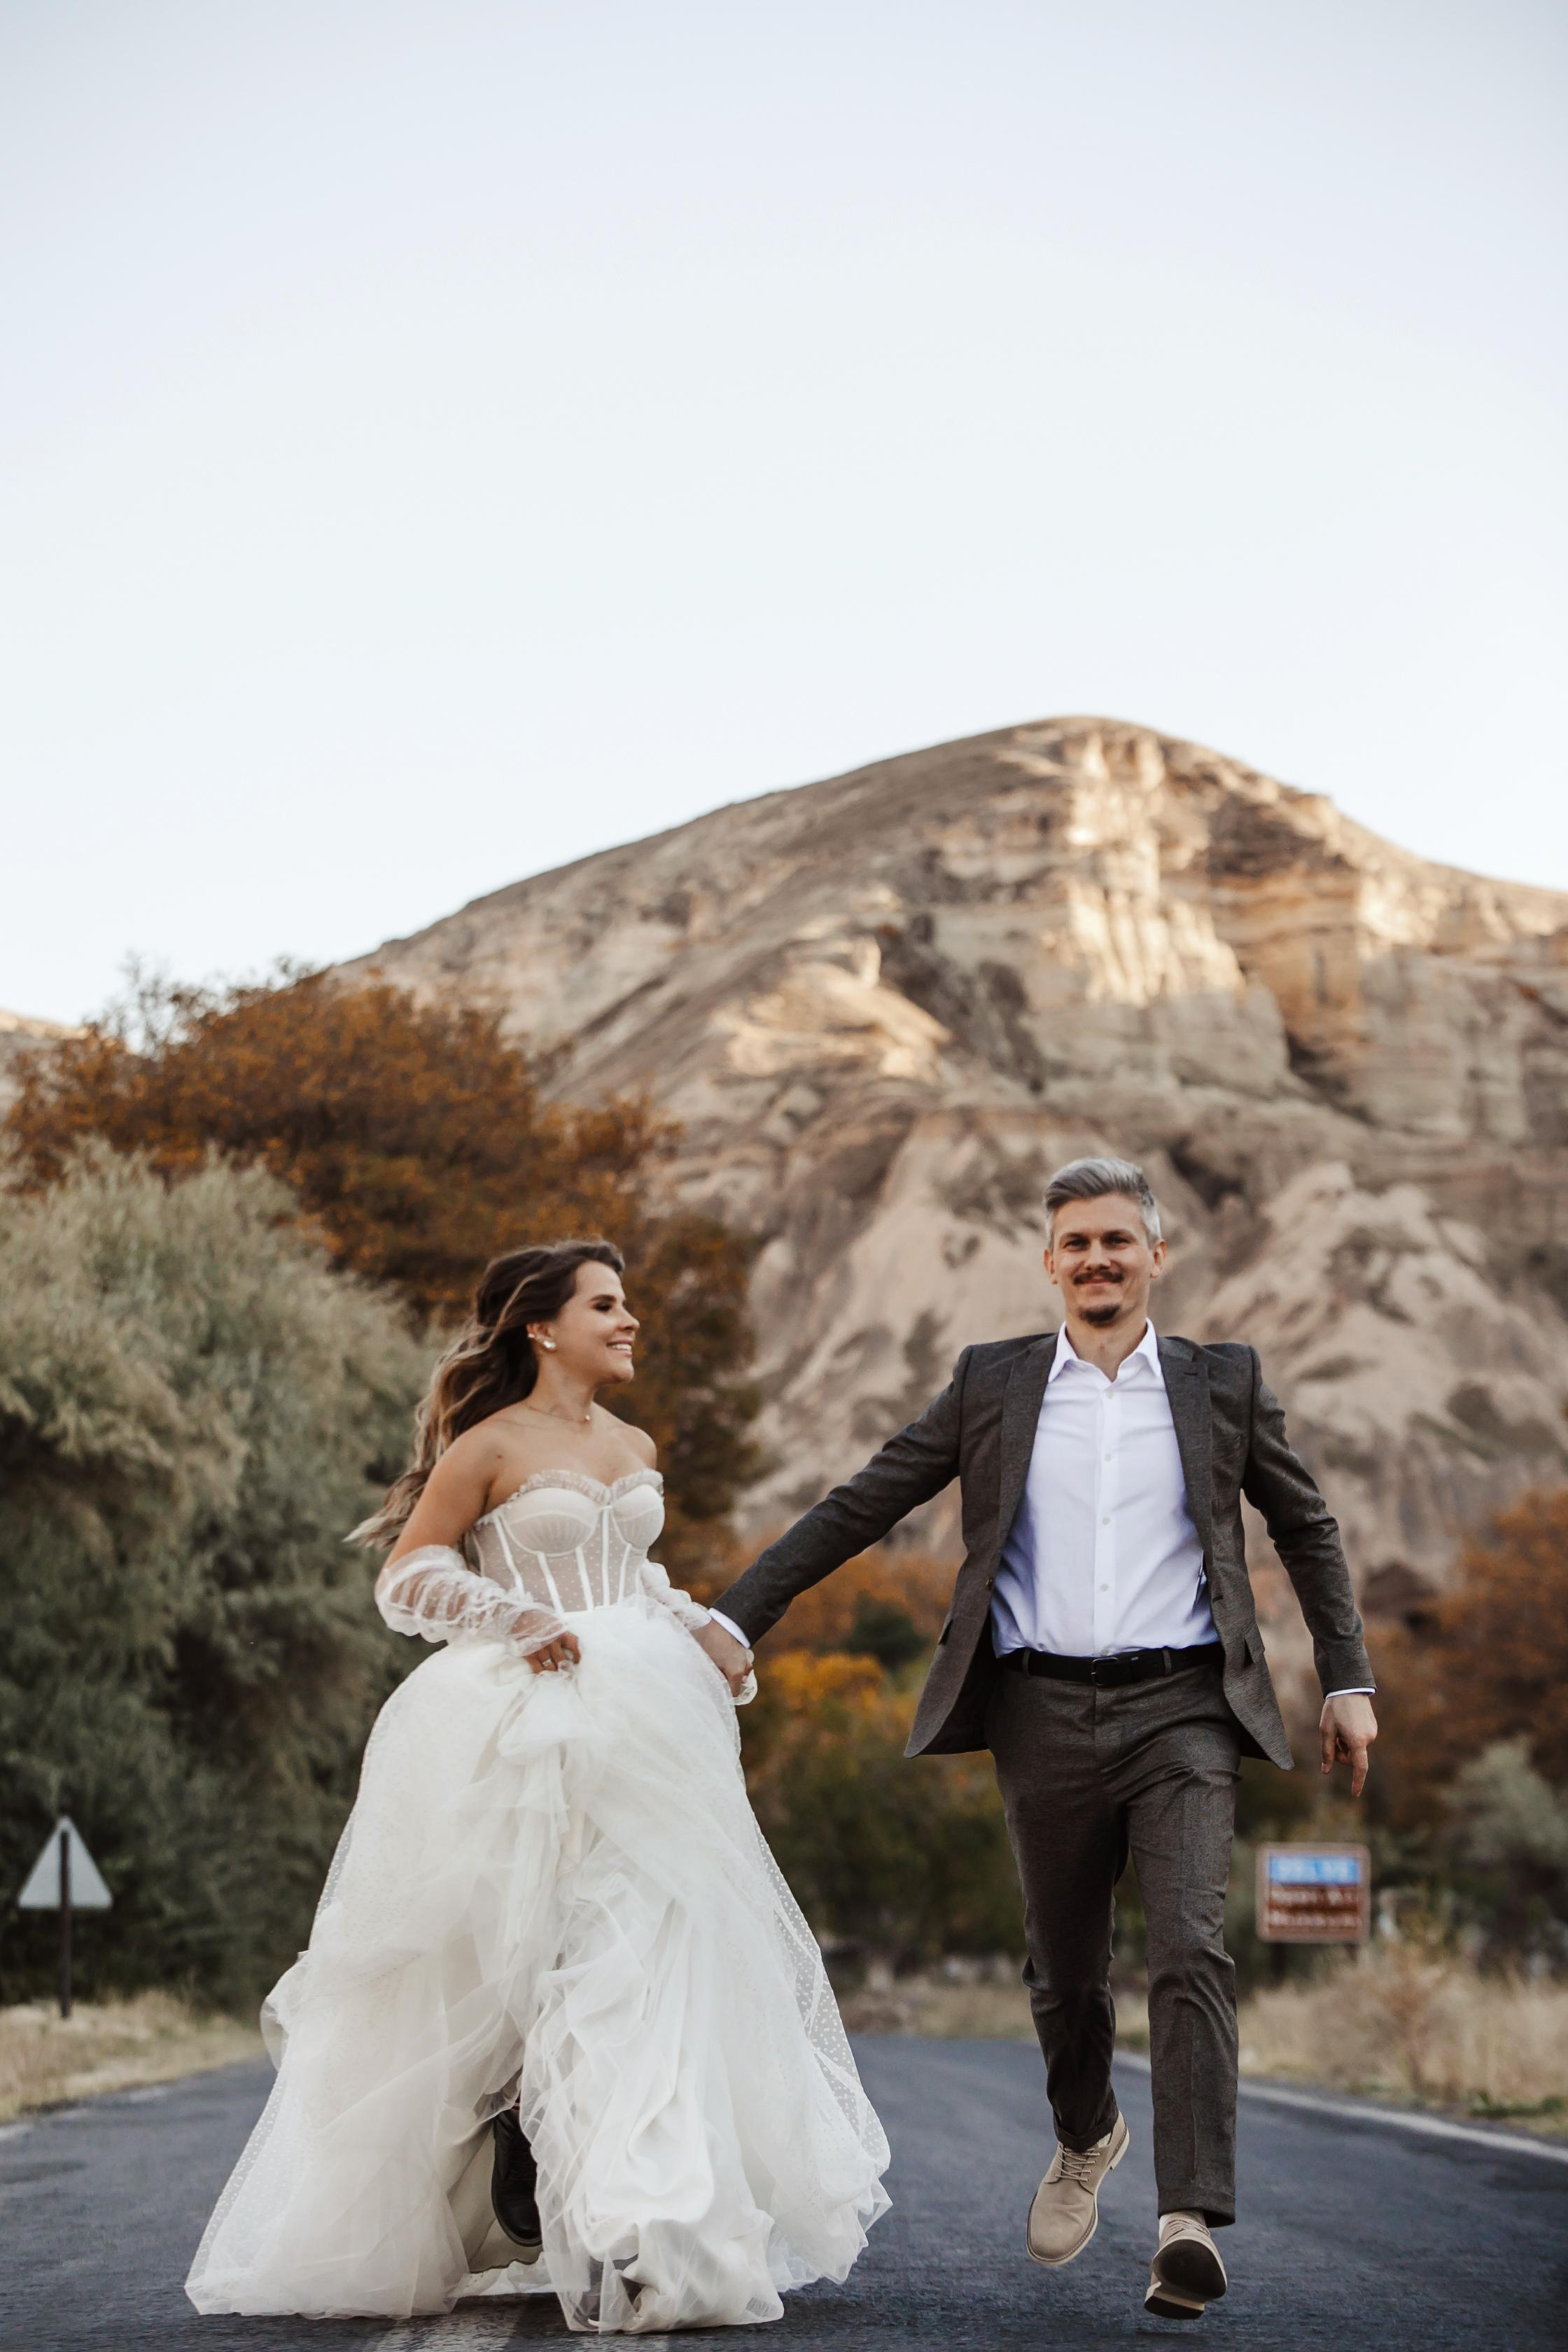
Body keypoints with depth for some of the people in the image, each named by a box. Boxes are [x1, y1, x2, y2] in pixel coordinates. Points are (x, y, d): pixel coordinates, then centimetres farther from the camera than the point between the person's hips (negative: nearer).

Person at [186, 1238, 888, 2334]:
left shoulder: (635, 1450, 16)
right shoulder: (491, 1445, -3)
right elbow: (408, 1577, -2)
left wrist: (709, 1634, 14)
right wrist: (514, 1620, -14)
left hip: (644, 1733, 6)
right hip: (530, 1737, -6)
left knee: (652, 1957, -1)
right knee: (561, 1965, -8)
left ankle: (650, 2229, 4)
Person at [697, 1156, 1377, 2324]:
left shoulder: (1224, 1383, 9)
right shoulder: (992, 1384, 8)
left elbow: (1307, 1528, 17)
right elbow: (858, 1508, 8)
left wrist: (1349, 1680, 11)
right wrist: (739, 1617, 1)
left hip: (1182, 1709, -1)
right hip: (1045, 1713, 1)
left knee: (1192, 1953, -17)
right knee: (1066, 1971, 11)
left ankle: (1193, 2221, -22)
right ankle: (1086, 2139, 41)